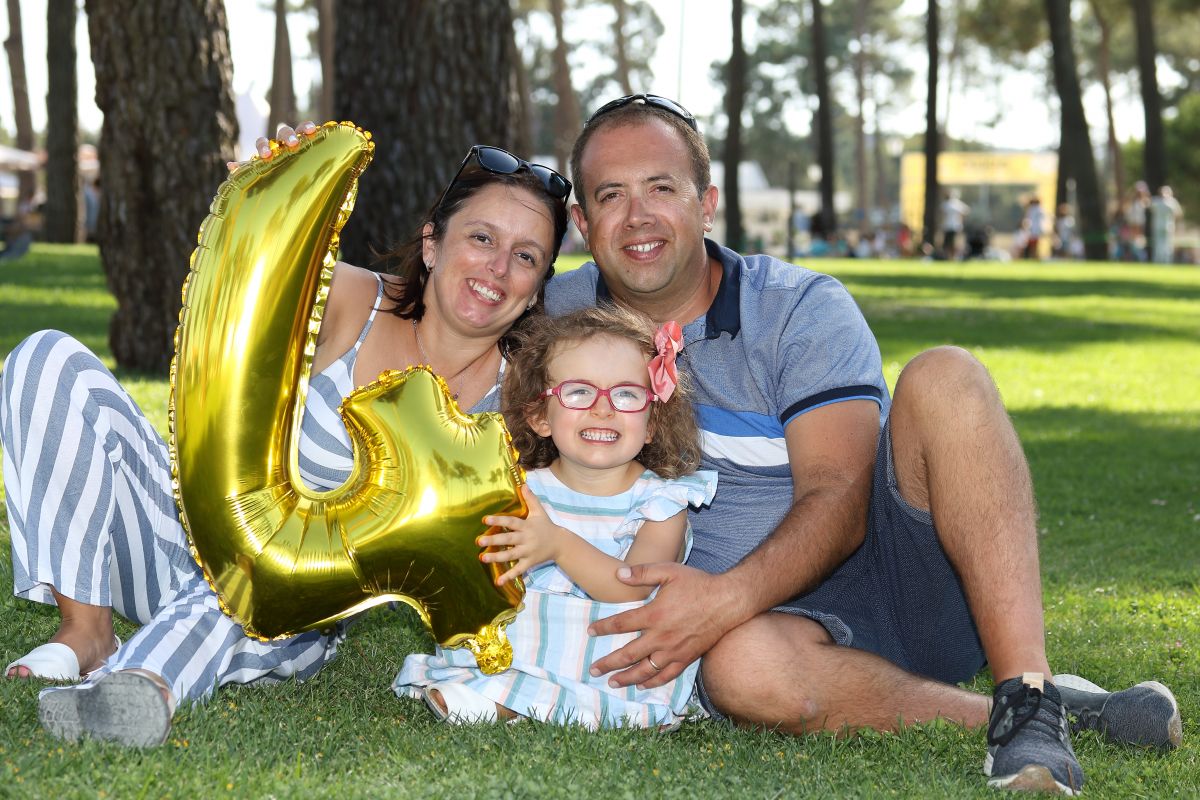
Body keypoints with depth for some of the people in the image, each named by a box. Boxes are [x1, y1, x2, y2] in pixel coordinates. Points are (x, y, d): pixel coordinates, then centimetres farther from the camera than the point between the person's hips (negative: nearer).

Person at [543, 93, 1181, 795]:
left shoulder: (804, 309, -4)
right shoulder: (561, 318, 5)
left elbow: (838, 502, -15)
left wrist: (729, 596, -33)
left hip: (901, 572, 0)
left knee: (944, 379, -28)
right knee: (742, 665, -39)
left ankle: (1027, 699, -35)